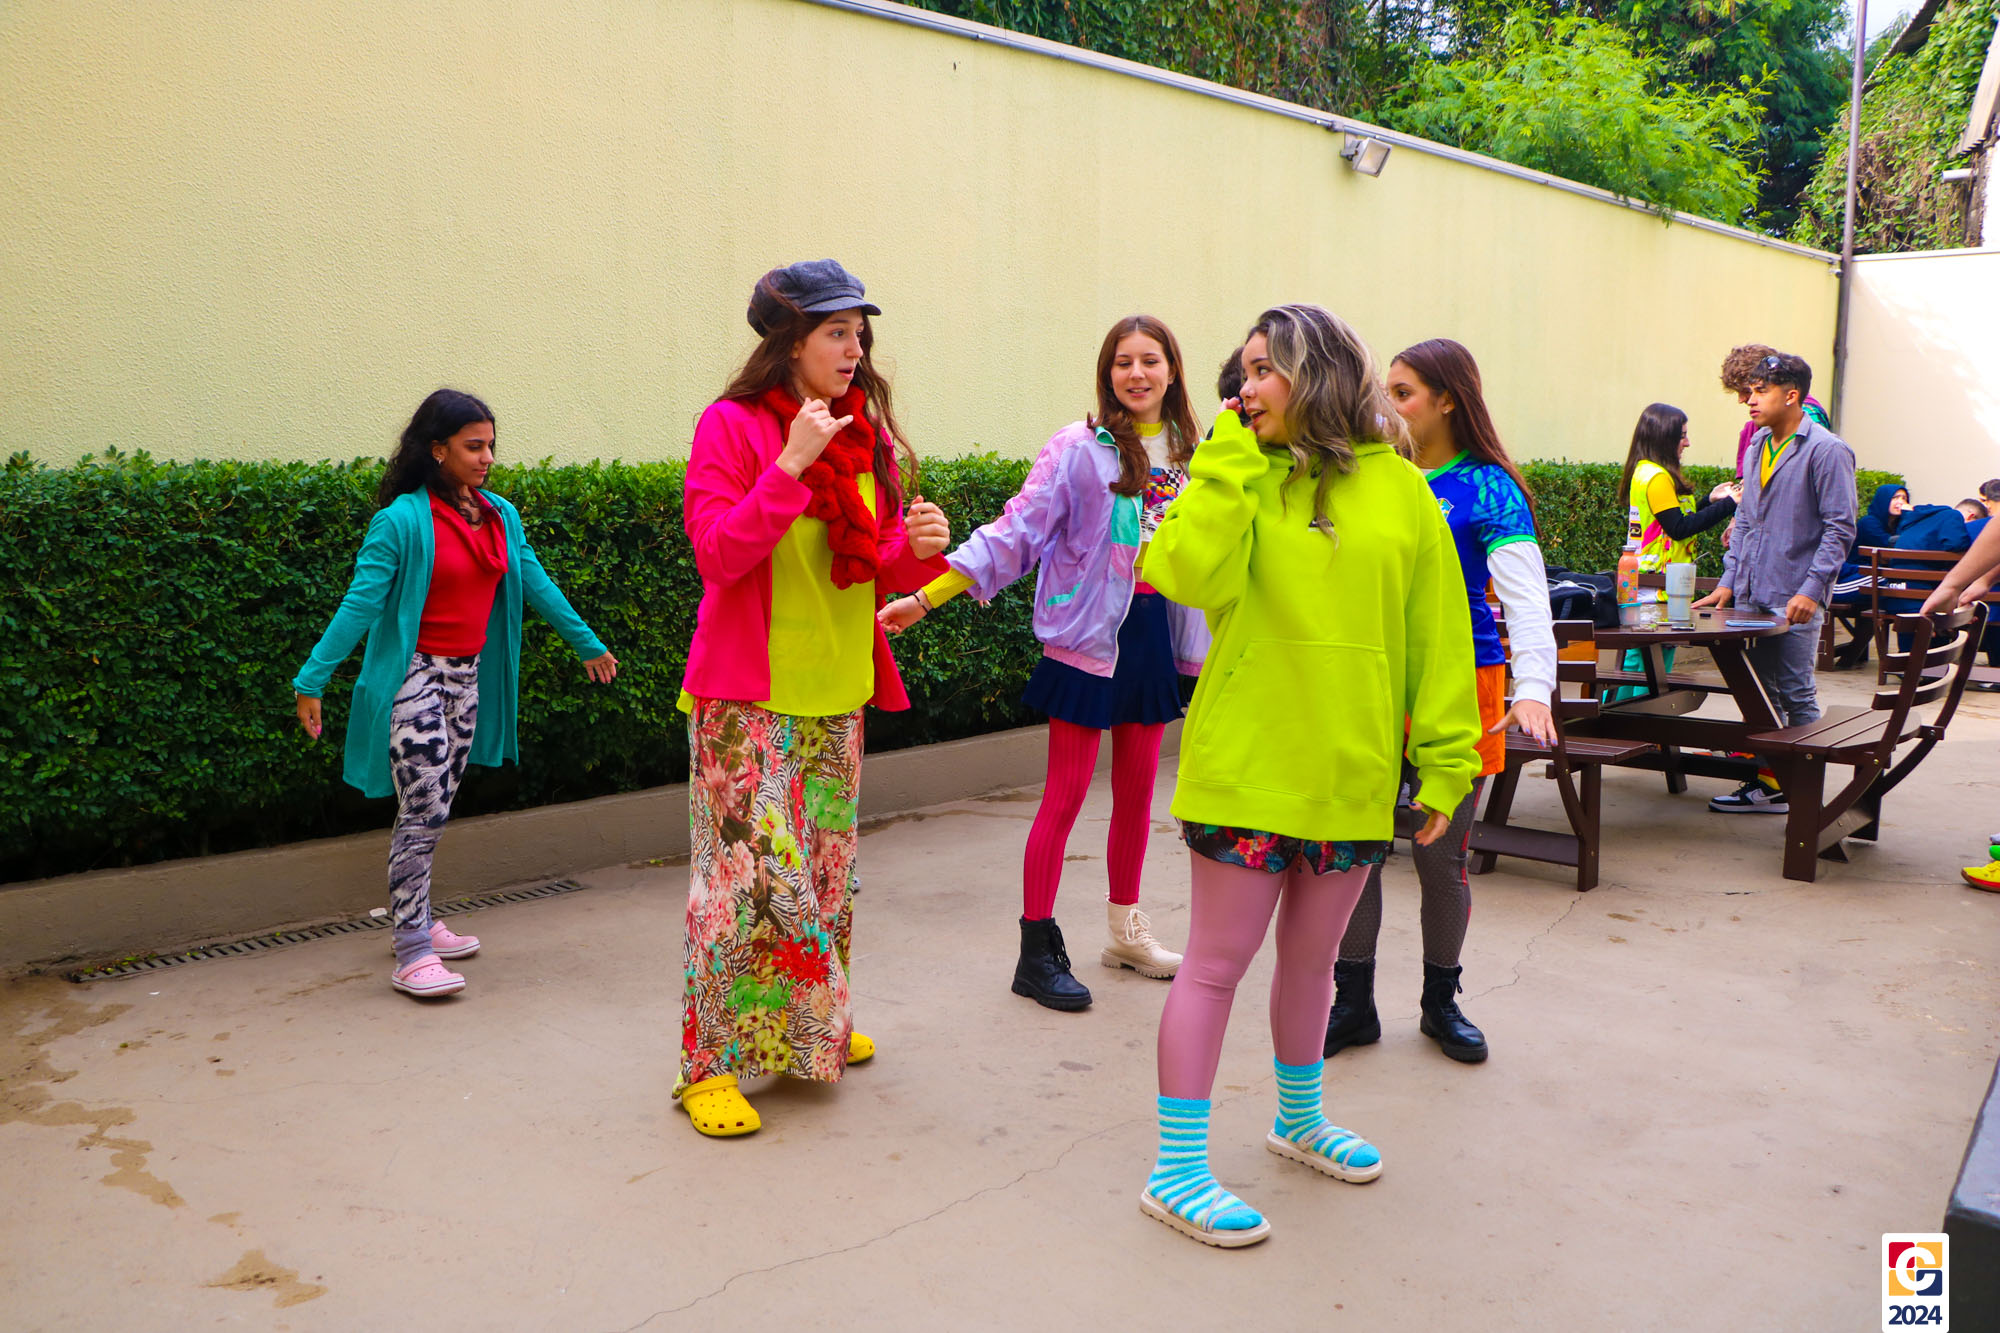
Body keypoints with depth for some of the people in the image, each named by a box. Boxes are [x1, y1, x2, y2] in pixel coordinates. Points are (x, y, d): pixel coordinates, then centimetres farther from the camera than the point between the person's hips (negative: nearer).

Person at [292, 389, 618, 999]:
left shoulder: (501, 516, 6)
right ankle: (412, 955, -3)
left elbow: (536, 584, 17)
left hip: (468, 677, 6)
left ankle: (413, 921, 27)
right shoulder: (402, 520, -13)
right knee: (424, 812, -8)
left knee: (435, 811, 13)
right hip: (414, 677, -6)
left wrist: (588, 644, 24)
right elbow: (359, 604, -15)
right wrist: (311, 681, -17)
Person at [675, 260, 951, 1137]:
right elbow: (717, 554, -18)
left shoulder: (867, 435, 9)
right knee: (748, 871, -6)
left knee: (825, 866, 16)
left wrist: (916, 547, -10)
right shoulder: (732, 426, -9)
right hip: (748, 695, -6)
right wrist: (790, 466, -25)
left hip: (837, 692, 7)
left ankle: (810, 1029, 34)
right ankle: (711, 1064, 7)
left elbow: (879, 565, 12)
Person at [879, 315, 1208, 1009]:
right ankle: (1037, 953, 8)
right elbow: (1017, 531, -12)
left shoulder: (1192, 453, 7)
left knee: (1137, 791, 14)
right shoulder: (1080, 449, -9)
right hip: (1089, 635, -5)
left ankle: (1126, 932, 31)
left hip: (1154, 632, 6)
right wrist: (927, 596, -18)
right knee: (1065, 797, -2)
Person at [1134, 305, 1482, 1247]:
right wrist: (1232, 457, -16)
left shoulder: (1401, 489, 2)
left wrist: (1446, 759, 1)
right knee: (1217, 964, 2)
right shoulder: (1239, 479, -1)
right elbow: (1190, 576, -20)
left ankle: (1299, 1117, 40)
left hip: (1354, 770, 3)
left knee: (1312, 954, 19)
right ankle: (1176, 1170, 13)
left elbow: (1437, 635, 3)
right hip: (1245, 766, -3)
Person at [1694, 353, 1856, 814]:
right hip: (1751, 596, 7)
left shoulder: (1826, 450, -8)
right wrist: (1729, 580, 13)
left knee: (1797, 696, -2)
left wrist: (1811, 590, -18)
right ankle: (1768, 782, 20)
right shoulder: (1760, 445, 14)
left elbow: (1840, 528, -11)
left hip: (1794, 600, -7)